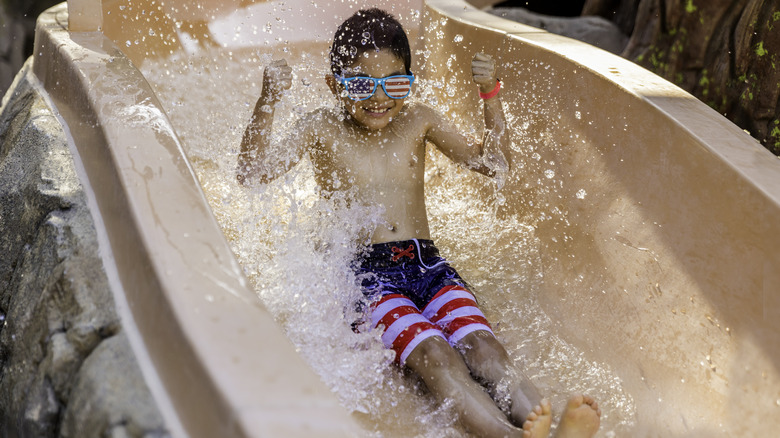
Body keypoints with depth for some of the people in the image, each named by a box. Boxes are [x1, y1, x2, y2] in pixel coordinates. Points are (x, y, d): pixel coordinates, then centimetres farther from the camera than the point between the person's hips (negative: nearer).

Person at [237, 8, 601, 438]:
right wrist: (267, 102, -17)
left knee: (481, 343, -28)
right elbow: (252, 173, -4)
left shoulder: (417, 120, 15)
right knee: (432, 354, -33)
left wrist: (490, 95, 4)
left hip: (427, 265, 3)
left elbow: (491, 161, 17)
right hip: (364, 274, -3)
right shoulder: (322, 129, 7)